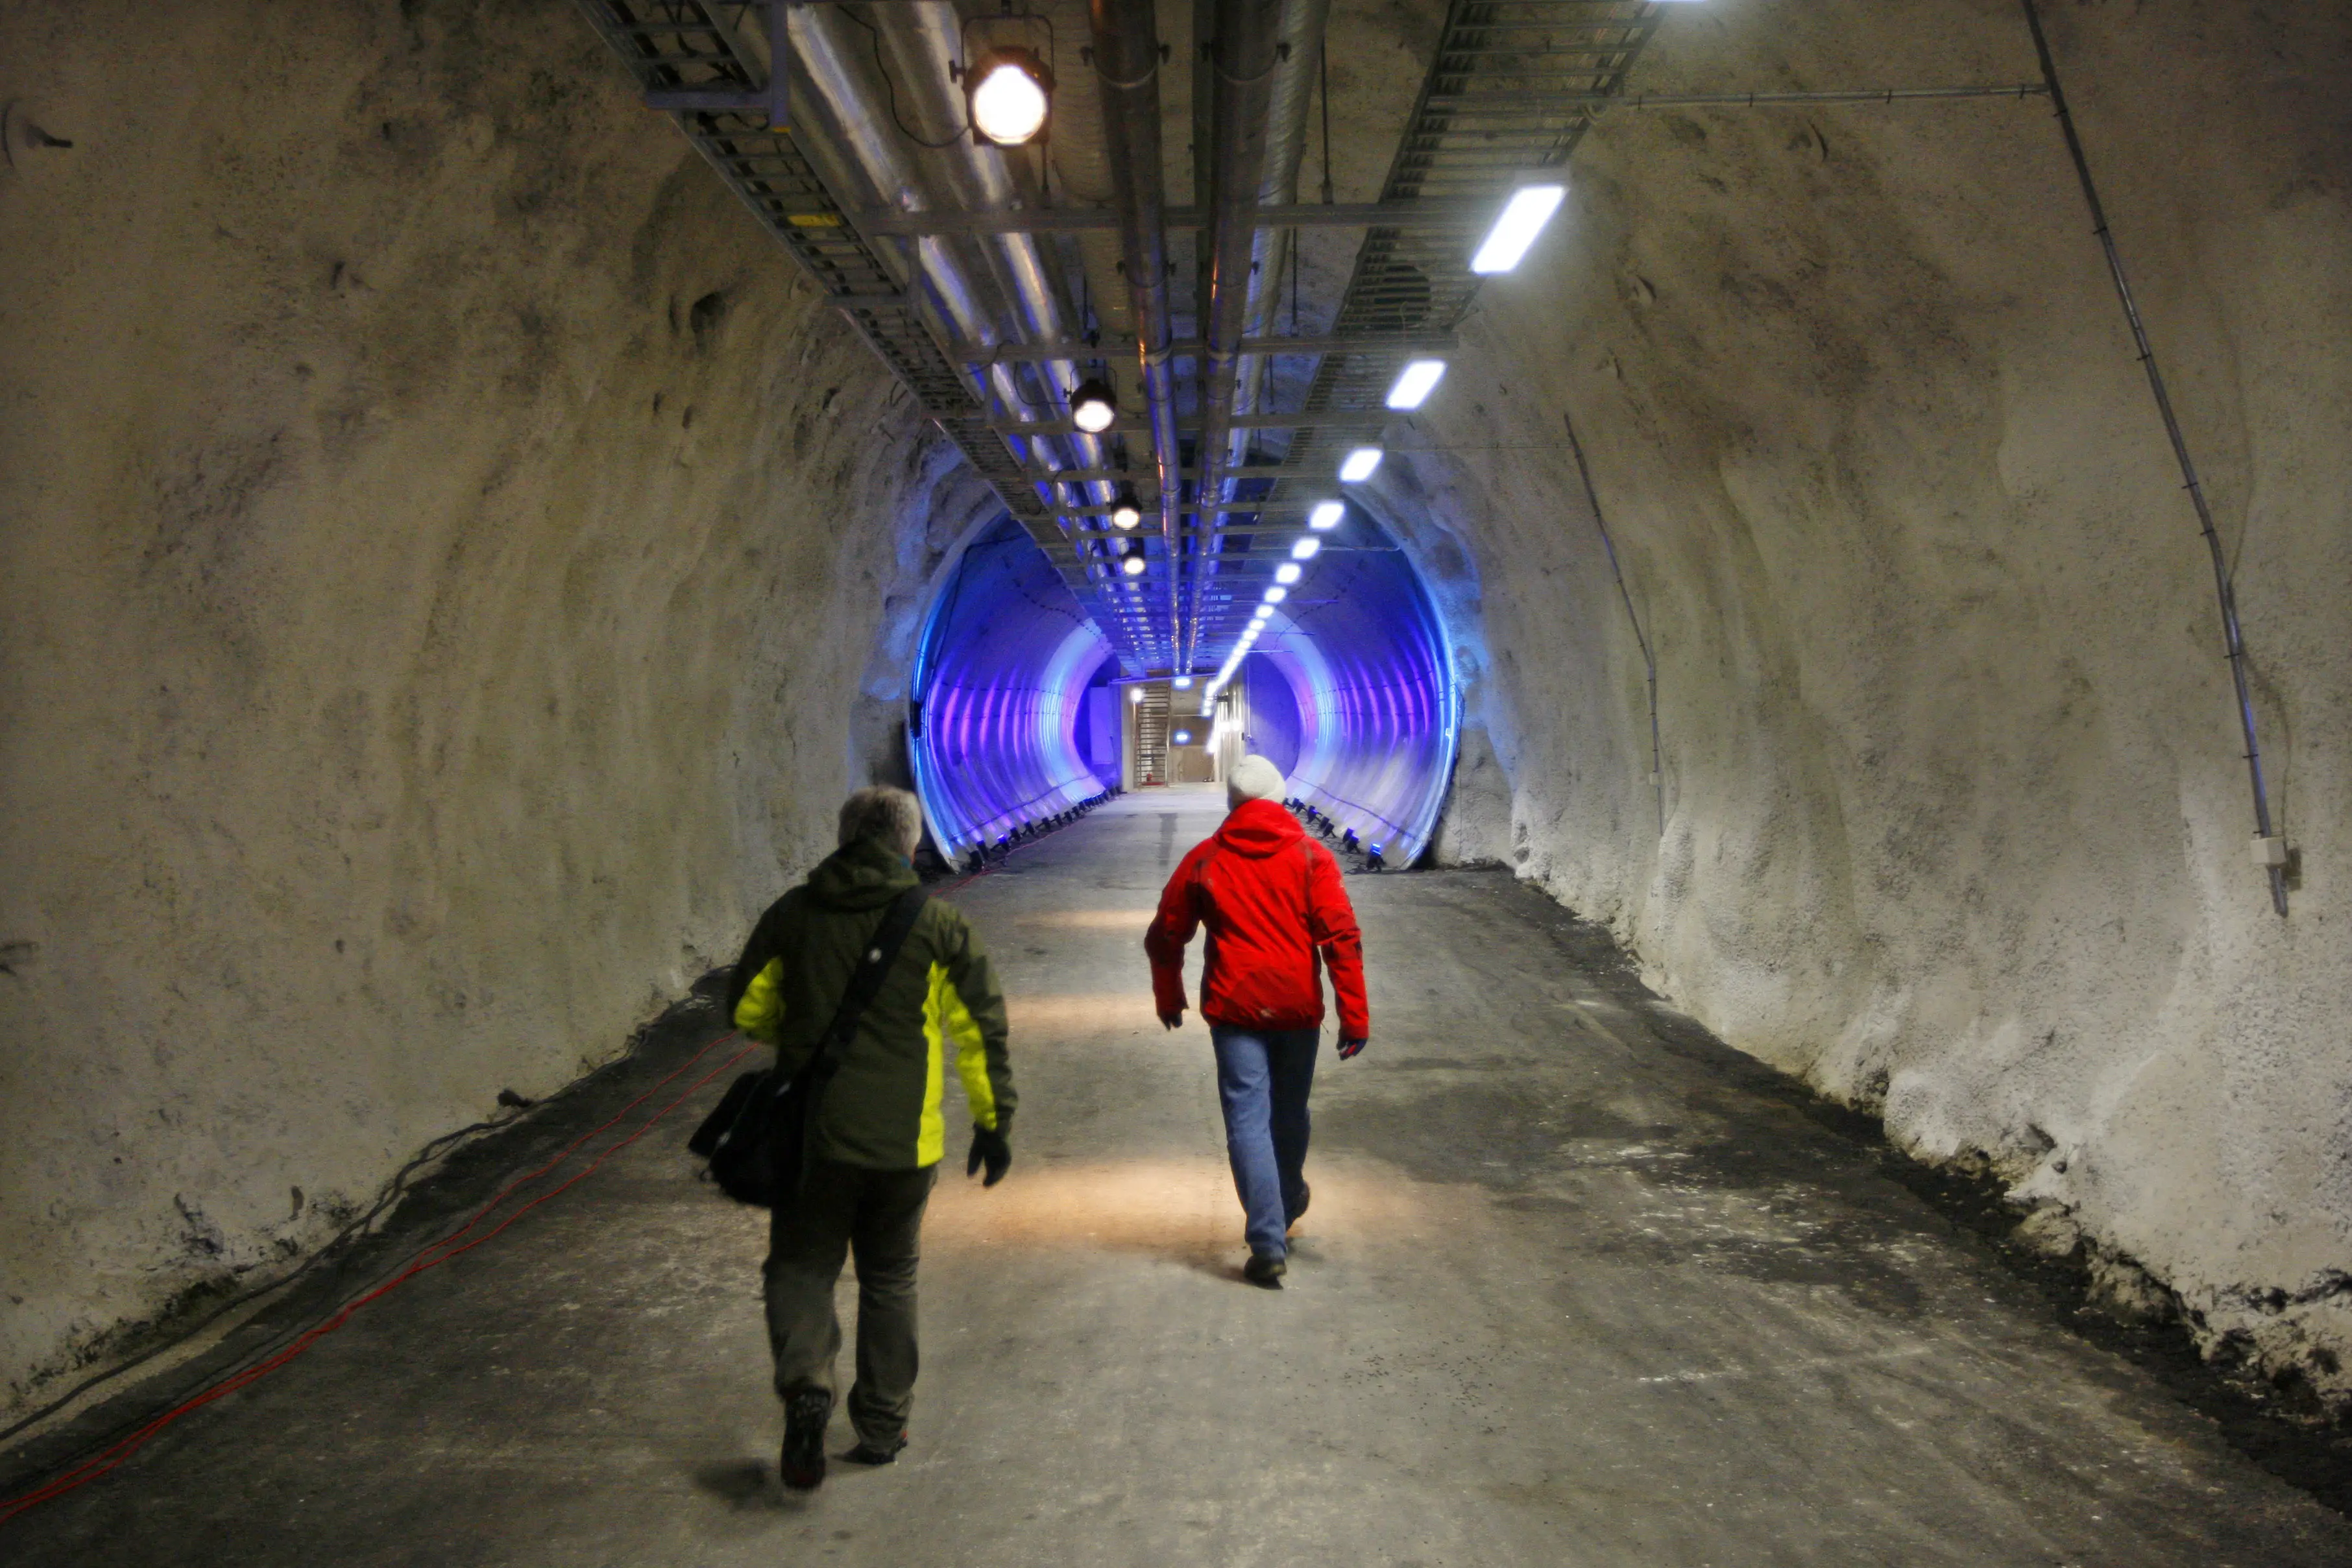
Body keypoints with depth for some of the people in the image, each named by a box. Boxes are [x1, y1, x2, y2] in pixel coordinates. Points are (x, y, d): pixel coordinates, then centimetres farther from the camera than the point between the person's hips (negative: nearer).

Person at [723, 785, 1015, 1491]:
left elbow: (746, 1011, 5)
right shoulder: (939, 926, -3)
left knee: (800, 1267, 13)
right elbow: (982, 1030, -4)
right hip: (905, 1140, 1)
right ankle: (882, 1427, 23)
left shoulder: (792, 914, -1)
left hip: (811, 1133, 0)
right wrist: (994, 1122, 5)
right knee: (890, 1279, 17)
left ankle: (806, 1385, -11)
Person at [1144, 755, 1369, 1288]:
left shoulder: (1205, 860, 3)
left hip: (1234, 1009, -1)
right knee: (1290, 1115, 20)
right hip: (1298, 1008, 1)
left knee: (1248, 1121, -1)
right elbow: (1341, 937, -9)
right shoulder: (1310, 855, 0)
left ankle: (1269, 1246, -8)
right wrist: (1355, 1016, -7)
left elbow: (1164, 937, 9)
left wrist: (1168, 998, 25)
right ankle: (1287, 1208, 41)